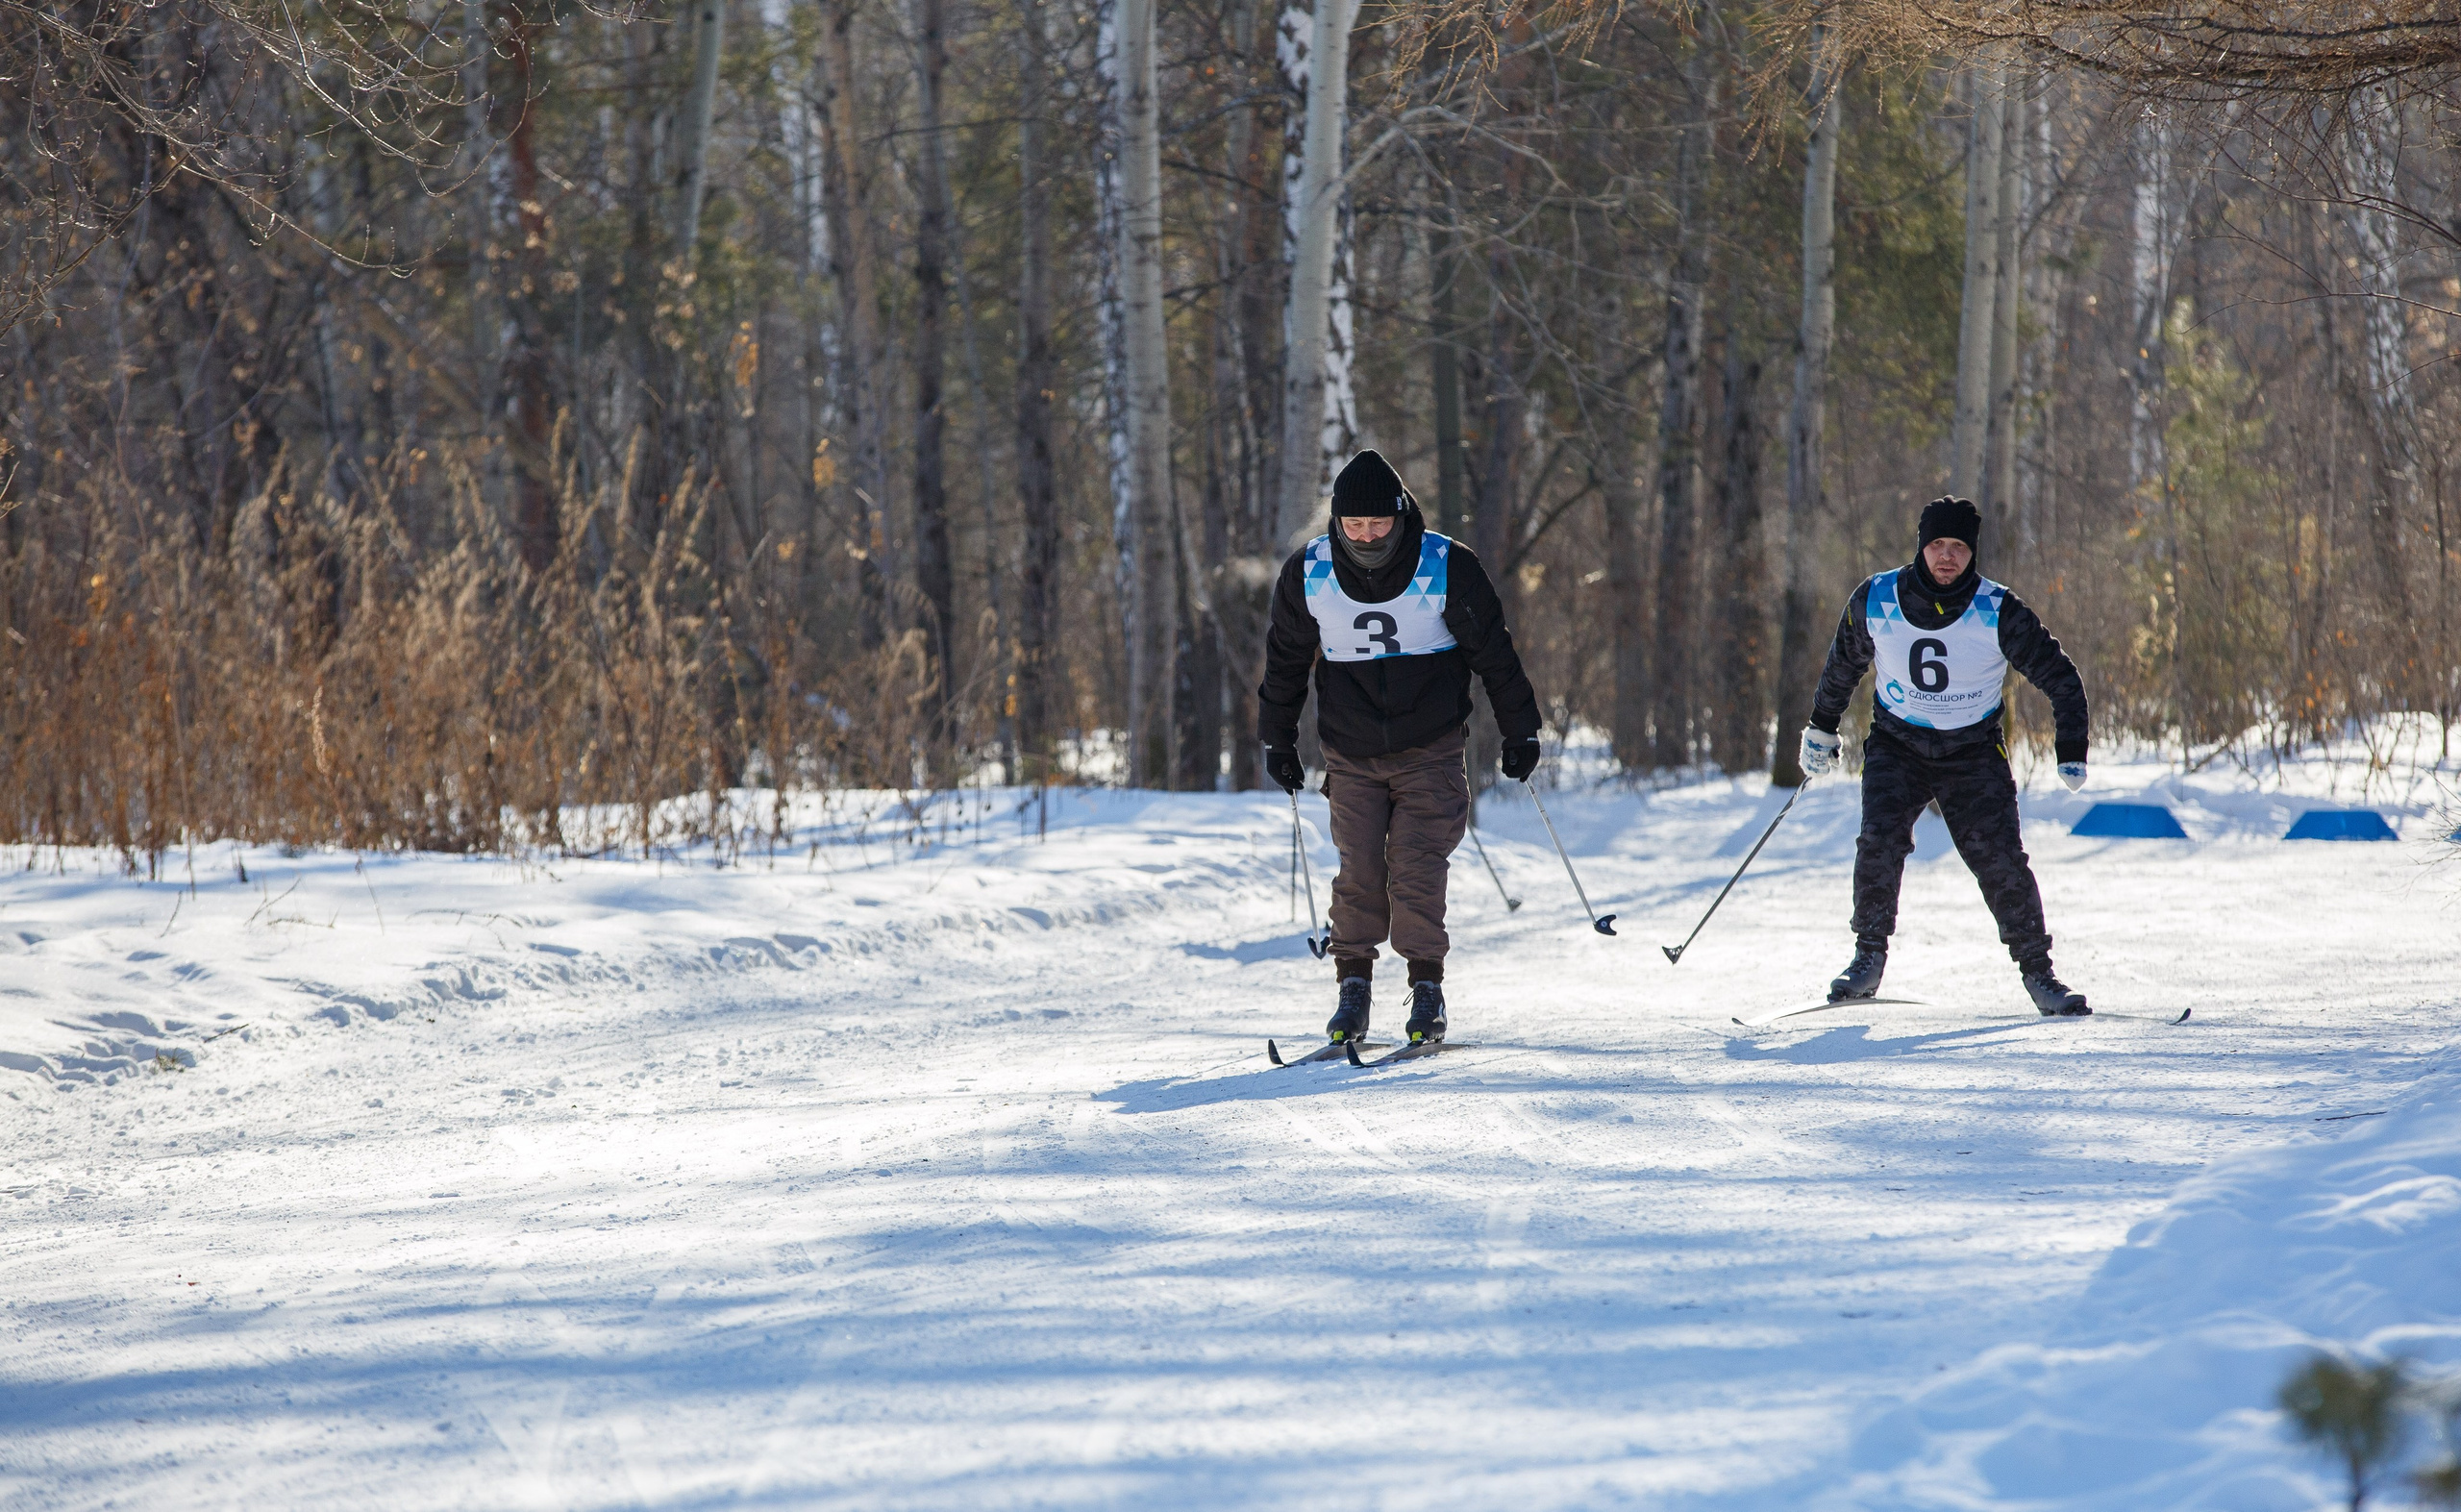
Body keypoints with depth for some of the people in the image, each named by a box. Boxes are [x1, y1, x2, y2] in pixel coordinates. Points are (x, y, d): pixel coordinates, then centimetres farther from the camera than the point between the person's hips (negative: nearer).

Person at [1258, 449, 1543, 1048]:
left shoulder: (1447, 568, -9)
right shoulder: (1308, 574, -4)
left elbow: (1493, 651, 2)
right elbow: (1285, 659, 11)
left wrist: (1520, 730, 6)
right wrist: (1278, 740, 15)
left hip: (1431, 751, -2)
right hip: (1351, 755, 2)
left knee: (1417, 869, -10)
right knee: (1359, 870, -7)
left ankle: (1427, 987, -1)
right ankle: (1353, 985, 4)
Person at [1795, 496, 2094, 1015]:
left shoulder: (1998, 613, -15)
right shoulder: (1875, 602, -9)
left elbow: (2060, 679, -5)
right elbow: (1842, 665, 11)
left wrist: (2071, 751, -12)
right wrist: (1821, 730, 19)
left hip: (1974, 753, -1)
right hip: (1897, 745, 1)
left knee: (2000, 857, -13)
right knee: (1880, 838, -22)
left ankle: (2037, 973, 1)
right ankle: (1869, 957, -7)